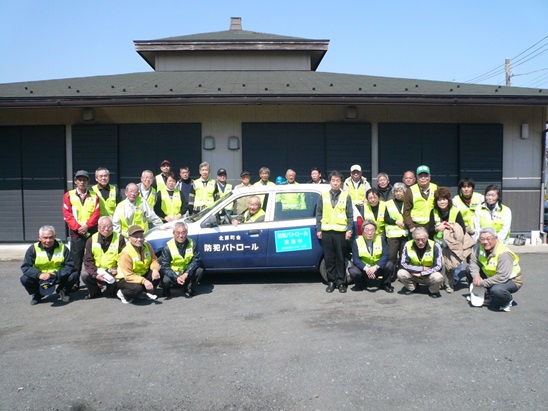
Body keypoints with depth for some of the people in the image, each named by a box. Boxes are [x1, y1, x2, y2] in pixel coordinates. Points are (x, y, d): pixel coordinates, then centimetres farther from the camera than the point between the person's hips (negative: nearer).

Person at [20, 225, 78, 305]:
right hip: (40, 278, 0)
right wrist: (39, 275, -31)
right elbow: (25, 267, -13)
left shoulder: (62, 248, -8)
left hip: (58, 277, 0)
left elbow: (70, 265, -12)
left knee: (74, 275, -25)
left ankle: (63, 291, 9)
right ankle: (37, 295, 7)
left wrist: (55, 275, -27)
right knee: (25, 279, -26)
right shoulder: (33, 249, -8)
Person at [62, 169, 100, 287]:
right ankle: (75, 282, 9)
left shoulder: (94, 196, 6)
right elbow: (67, 214, -3)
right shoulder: (69, 195, 4)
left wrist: (87, 226, -14)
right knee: (75, 258, 1)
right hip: (76, 233, -1)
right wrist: (77, 227, -12)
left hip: (92, 231, 1)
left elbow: (96, 214, -1)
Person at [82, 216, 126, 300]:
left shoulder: (119, 238, -6)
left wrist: (118, 270, -20)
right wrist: (95, 274, -17)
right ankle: (95, 292, 6)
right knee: (85, 276, -25)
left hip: (113, 272, -2)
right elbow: (88, 260, -2)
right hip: (97, 271, 2)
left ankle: (112, 290, 10)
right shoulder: (91, 240, -1)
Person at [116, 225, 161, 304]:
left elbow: (153, 260, -4)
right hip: (126, 279, -6)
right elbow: (128, 276, -28)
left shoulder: (147, 245, -8)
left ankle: (145, 292, 3)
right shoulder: (126, 253, -26)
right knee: (137, 288, -36)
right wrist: (144, 281, -39)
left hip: (143, 274, 6)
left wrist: (155, 269, -28)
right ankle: (123, 293, 0)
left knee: (158, 272, -18)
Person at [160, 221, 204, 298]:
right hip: (173, 273, -2)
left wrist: (186, 274, -30)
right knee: (166, 280, -33)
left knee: (199, 270, -24)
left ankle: (189, 289, 2)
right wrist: (176, 278, -32)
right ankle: (166, 291, 6)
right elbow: (164, 266, -17)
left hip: (186, 272, 2)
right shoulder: (168, 246, -15)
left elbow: (196, 260, -15)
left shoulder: (192, 244, -9)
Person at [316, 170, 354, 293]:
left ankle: (341, 282, 13)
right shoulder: (323, 196, 8)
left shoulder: (346, 196, 5)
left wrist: (349, 230, -3)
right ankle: (331, 281, 16)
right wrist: (318, 230, 4)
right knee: (329, 258, 6)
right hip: (326, 232, 2)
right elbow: (318, 214, 10)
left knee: (340, 258, 3)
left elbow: (350, 215, 5)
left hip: (341, 232, -1)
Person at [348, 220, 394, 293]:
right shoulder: (357, 242, -9)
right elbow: (355, 259, -15)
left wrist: (375, 267, -31)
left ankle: (385, 284, 2)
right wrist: (366, 269, -33)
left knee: (389, 265, -26)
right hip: (364, 269, -1)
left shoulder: (380, 239, -6)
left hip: (378, 268, 1)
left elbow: (385, 255, -15)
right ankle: (361, 284, 6)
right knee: (353, 271, -29)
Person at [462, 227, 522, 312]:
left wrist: (482, 282, -31)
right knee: (469, 269, -4)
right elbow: (473, 261, -7)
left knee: (496, 290, -39)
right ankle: (485, 296, 8)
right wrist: (475, 275, -27)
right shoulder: (479, 246, -12)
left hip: (510, 280, -7)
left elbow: (502, 277, -36)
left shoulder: (503, 254, -33)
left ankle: (508, 301, 0)